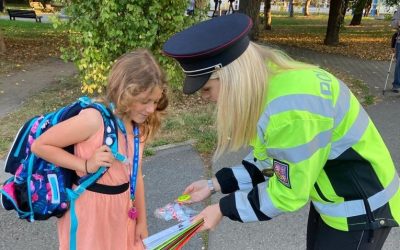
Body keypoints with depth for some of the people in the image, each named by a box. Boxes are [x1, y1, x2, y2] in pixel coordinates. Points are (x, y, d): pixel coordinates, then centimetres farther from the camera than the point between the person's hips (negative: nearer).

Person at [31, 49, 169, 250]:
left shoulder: (138, 125, -1)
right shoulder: (95, 119, -23)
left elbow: (135, 174, 7)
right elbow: (40, 146, -16)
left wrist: (141, 220, 12)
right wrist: (87, 165, -26)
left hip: (121, 209, 6)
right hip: (89, 211, -6)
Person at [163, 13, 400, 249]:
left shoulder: (291, 109, -36)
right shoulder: (265, 79, -8)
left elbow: (288, 192, -23)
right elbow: (270, 158, 3)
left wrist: (223, 209, -13)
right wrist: (215, 184, 0)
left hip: (359, 207, -8)